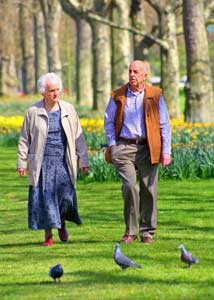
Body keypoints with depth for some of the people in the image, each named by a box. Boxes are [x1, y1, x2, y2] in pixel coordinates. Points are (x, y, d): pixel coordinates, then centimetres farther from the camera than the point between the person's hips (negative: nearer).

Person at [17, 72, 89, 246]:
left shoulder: (68, 110, 7)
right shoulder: (33, 112, 2)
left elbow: (78, 137, 9)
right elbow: (24, 139, 7)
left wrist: (83, 160, 6)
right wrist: (21, 162, 2)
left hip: (63, 162, 1)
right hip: (42, 163, -1)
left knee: (66, 195, -9)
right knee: (44, 197, -2)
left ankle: (62, 223, 21)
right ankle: (48, 235, 8)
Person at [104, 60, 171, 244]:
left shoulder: (155, 95, 6)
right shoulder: (118, 96, 7)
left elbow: (164, 124, 6)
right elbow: (109, 122, 13)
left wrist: (166, 150, -1)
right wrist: (113, 146, 1)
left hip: (148, 148, 1)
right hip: (124, 147, -1)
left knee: (149, 190, 1)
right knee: (130, 187, -13)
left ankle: (147, 231, 13)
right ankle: (131, 231, -3)